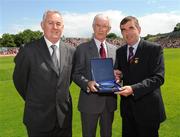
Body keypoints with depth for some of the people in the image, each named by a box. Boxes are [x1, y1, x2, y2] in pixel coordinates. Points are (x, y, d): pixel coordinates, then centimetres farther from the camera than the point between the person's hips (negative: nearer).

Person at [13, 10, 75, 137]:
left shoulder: (71, 51, 0)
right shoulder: (29, 50, -12)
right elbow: (19, 80, -1)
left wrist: (62, 97, 9)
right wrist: (32, 100, 7)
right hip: (38, 118, -3)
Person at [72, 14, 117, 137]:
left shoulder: (114, 49, 8)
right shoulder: (82, 48, -6)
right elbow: (76, 74, -7)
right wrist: (87, 83, -26)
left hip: (109, 101, 4)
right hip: (90, 101, -4)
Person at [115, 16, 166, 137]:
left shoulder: (154, 49, -10)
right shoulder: (120, 51, 7)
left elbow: (158, 78, -19)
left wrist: (134, 89, -30)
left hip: (147, 108, -4)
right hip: (127, 108, 5)